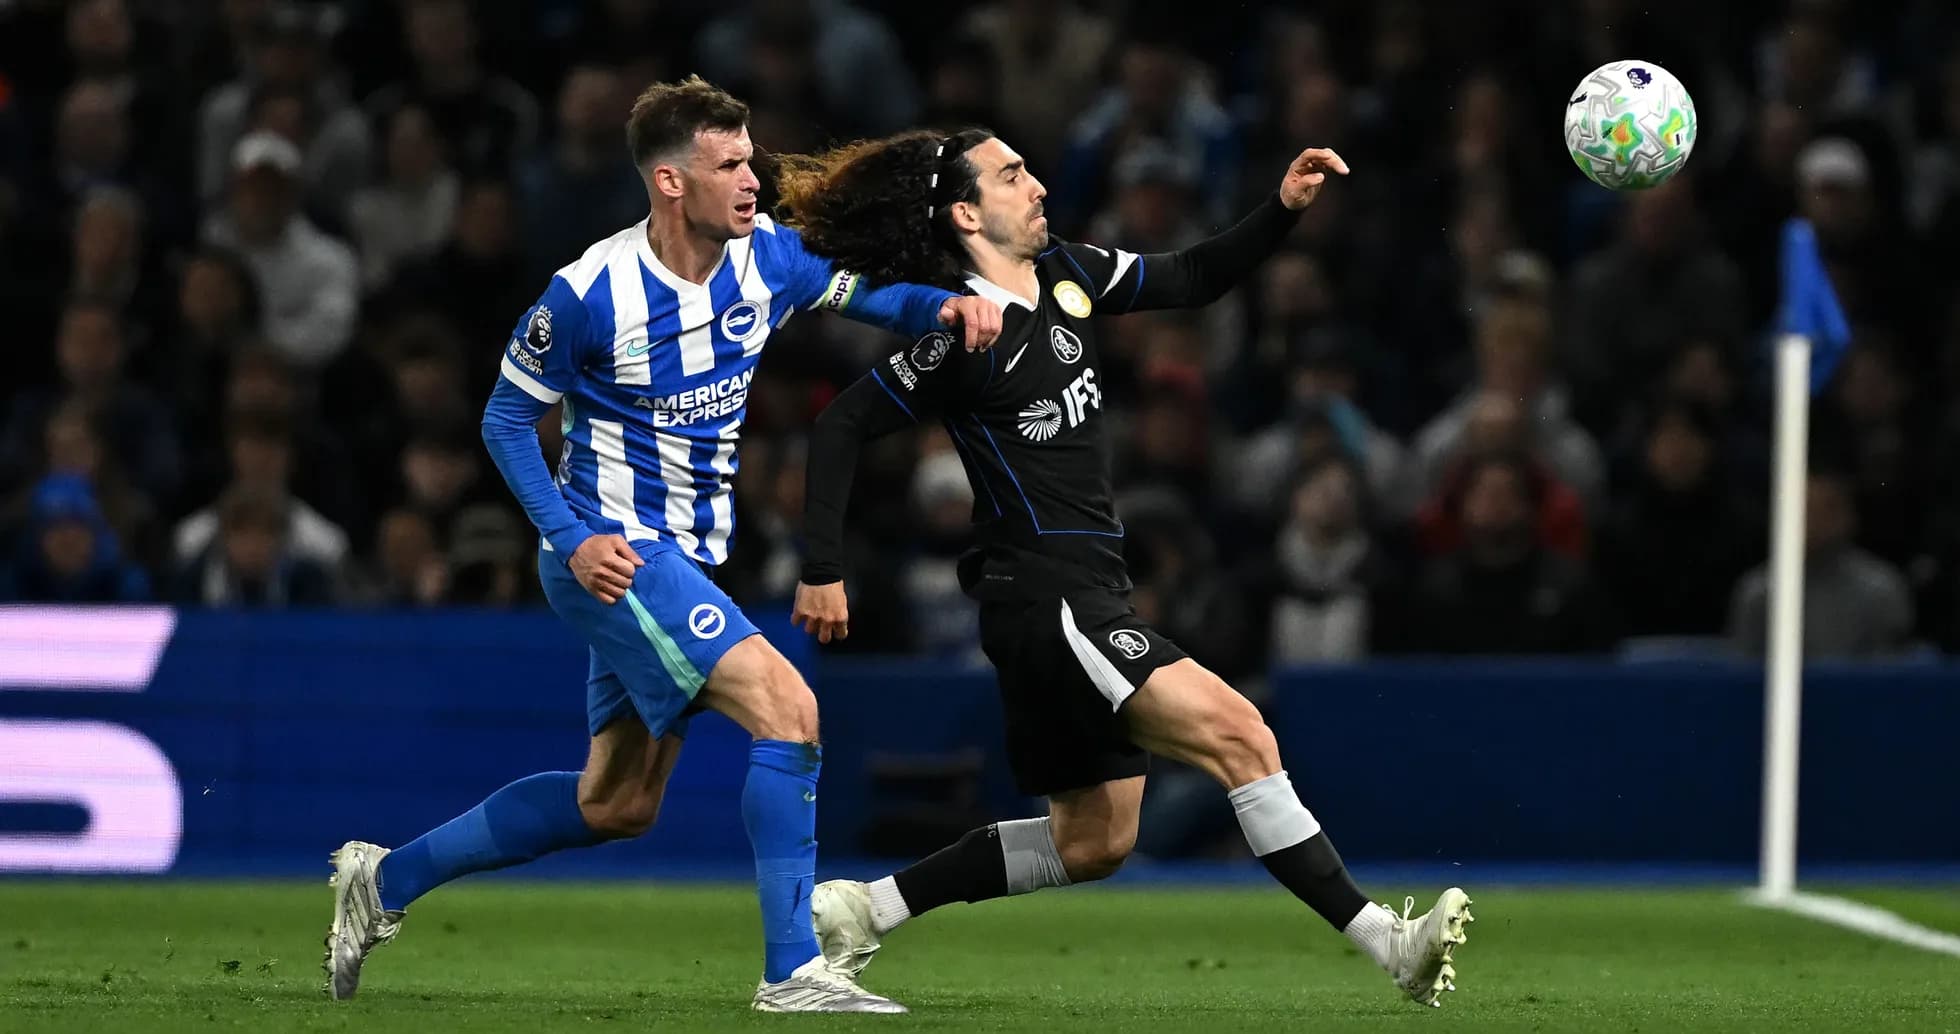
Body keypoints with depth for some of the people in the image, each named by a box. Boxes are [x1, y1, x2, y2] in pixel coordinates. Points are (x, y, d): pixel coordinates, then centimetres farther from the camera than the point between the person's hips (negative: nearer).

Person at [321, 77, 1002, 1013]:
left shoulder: (768, 259, -2)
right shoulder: (590, 294, -17)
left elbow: (865, 294, 15)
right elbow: (507, 417, -6)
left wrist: (943, 306, -8)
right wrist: (571, 539, -17)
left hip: (686, 561, 8)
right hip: (614, 556, -8)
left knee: (617, 803, 16)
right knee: (786, 707, -21)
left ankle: (386, 880, 28)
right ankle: (791, 972, -17)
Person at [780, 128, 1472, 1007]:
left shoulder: (1062, 273, 8)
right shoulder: (965, 333, -14)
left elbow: (1190, 281, 17)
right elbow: (841, 426, -11)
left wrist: (1283, 210, 3)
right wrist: (823, 571, -13)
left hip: (1092, 595, 10)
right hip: (1042, 596, -10)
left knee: (1092, 843, 16)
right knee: (1236, 732, -19)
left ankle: (864, 907, 21)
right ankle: (1383, 940, -22)